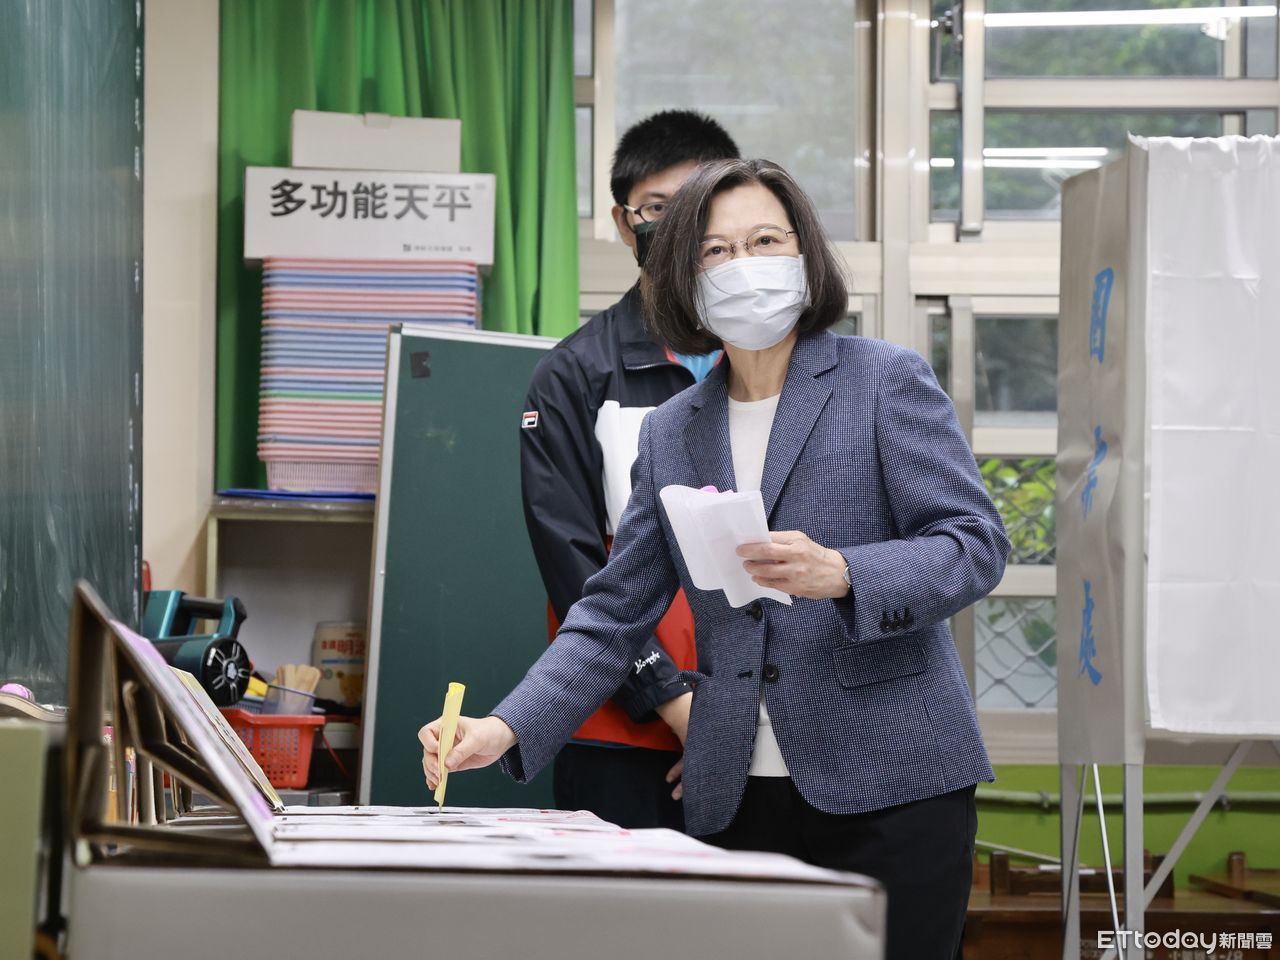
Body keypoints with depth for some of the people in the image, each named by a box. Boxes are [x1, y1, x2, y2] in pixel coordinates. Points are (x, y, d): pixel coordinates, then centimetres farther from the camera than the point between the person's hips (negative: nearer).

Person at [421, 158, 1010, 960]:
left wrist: (840, 575, -24)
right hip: (736, 797, 4)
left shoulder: (885, 381, 2)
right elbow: (614, 616, 13)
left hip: (890, 786, -3)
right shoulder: (671, 433, 14)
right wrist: (508, 729, -2)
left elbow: (976, 545, -6)